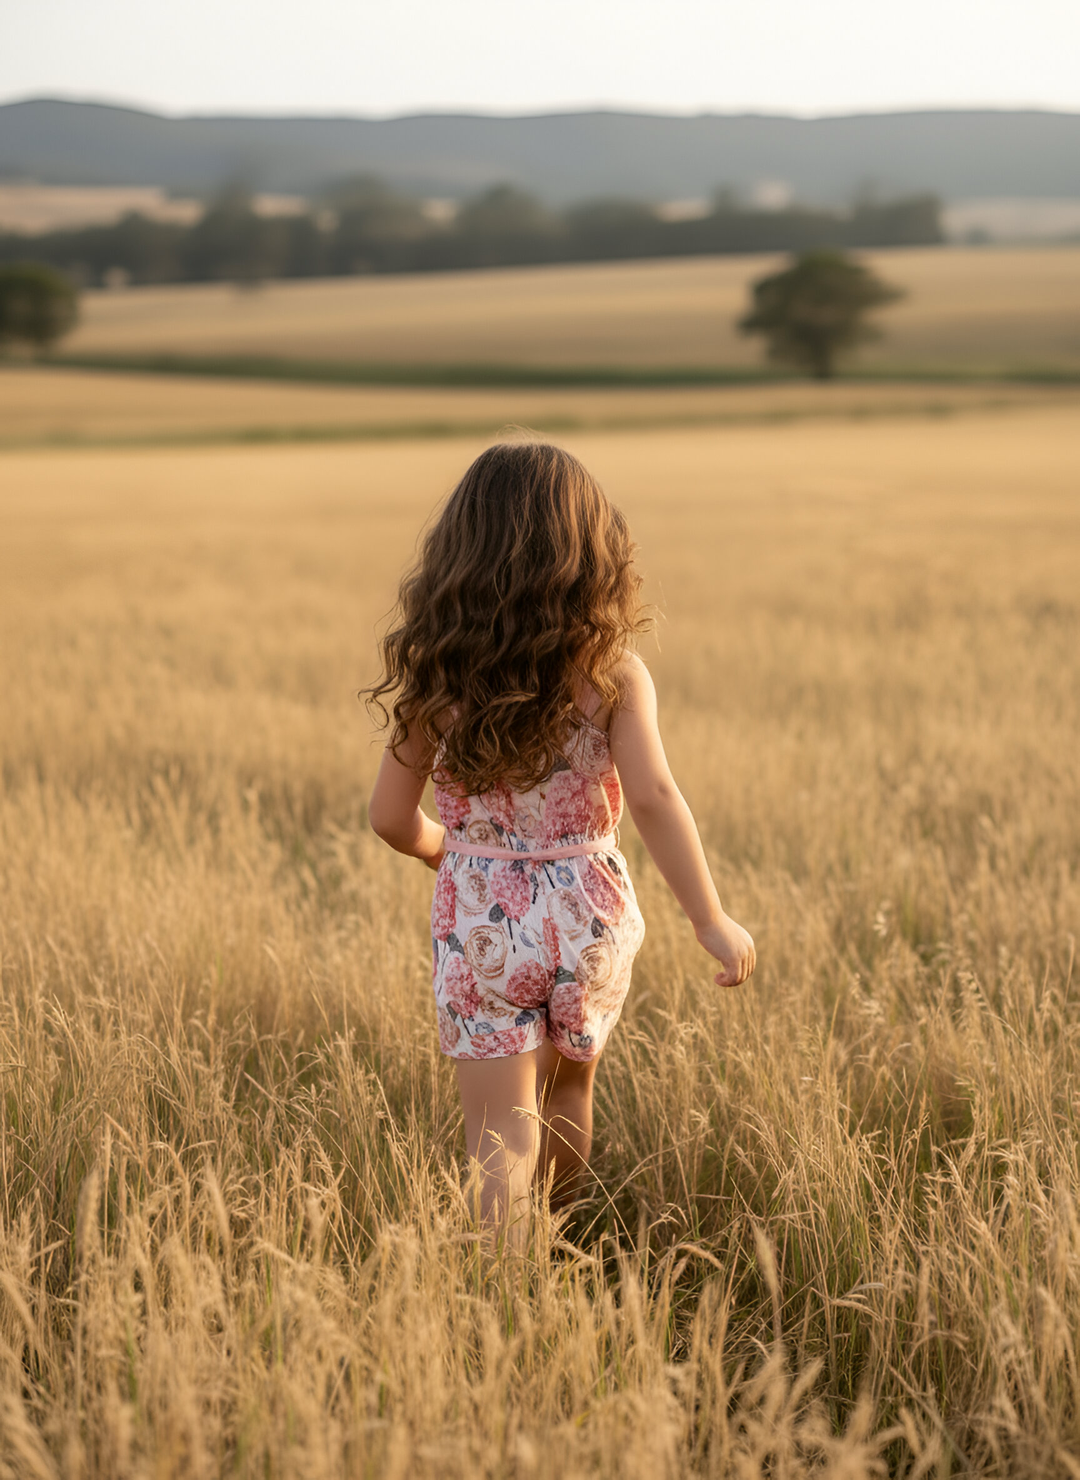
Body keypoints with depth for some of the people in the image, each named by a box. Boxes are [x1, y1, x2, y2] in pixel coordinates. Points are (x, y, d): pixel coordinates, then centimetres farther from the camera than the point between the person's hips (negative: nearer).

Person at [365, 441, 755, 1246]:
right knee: (568, 1088, 26)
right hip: (587, 915, 1)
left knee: (502, 1137, 3)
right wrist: (712, 919, -17)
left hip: (480, 928, -1)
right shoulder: (612, 672, -10)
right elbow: (653, 795, -21)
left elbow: (394, 817, -2)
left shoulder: (435, 675, -6)